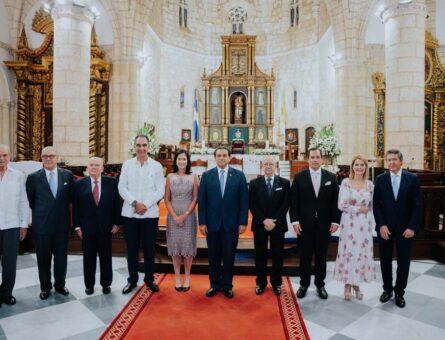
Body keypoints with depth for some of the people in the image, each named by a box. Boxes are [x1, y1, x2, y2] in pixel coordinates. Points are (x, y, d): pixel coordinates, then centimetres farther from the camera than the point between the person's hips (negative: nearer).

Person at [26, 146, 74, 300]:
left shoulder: (68, 175, -1)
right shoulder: (33, 177, -3)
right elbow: (30, 200, 8)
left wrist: (62, 209, 9)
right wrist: (39, 211, 10)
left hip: (62, 223, 1)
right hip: (42, 224, -1)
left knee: (61, 257, 12)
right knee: (43, 258, 11)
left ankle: (60, 284, 30)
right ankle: (45, 287, 29)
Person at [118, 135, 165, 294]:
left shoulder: (157, 166, 1)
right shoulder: (127, 164, 5)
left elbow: (160, 190, -2)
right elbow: (121, 187, 0)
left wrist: (146, 205, -13)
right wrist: (135, 203, -13)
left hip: (150, 214, -1)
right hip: (130, 213, 1)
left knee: (149, 249, 8)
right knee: (131, 249, 9)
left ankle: (149, 279, 24)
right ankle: (132, 280, 25)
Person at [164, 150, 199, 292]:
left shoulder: (193, 177, 1)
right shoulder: (170, 177, 3)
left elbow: (195, 199, -2)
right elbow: (166, 199, 2)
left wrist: (185, 215, -10)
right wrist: (175, 216, -8)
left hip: (188, 216, -1)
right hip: (173, 216, 1)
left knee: (188, 246, 3)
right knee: (175, 246, 6)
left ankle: (187, 278, 17)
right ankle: (177, 278, 18)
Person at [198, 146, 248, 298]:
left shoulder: (239, 175, 0)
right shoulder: (206, 176, 2)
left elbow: (244, 200, -1)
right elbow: (201, 201, 1)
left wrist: (243, 222, -6)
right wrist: (202, 222, -4)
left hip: (231, 223, 0)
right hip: (212, 223, 1)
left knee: (229, 256, 9)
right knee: (213, 256, 11)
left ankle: (227, 286, 26)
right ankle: (214, 284, 28)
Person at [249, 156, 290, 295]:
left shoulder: (285, 183, 3)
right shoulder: (254, 183, 3)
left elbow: (286, 204, -2)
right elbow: (252, 204, -3)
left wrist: (274, 221, -12)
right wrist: (264, 220, -13)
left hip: (278, 225, 0)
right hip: (259, 225, 0)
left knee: (277, 255, 8)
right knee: (260, 254, 8)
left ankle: (276, 282, 24)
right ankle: (261, 281, 23)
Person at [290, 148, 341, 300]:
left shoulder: (331, 177, 4)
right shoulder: (299, 177, 0)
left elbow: (335, 201, 3)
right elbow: (294, 201, -3)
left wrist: (335, 221, -3)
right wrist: (295, 221, -9)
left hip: (324, 224, 1)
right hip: (304, 224, -1)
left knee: (321, 256, 11)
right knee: (305, 256, 8)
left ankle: (320, 284, 26)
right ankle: (304, 284, 24)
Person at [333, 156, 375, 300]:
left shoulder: (370, 185, 6)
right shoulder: (346, 182, -5)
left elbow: (372, 207, 11)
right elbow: (341, 205, -10)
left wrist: (371, 224, 8)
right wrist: (359, 209, -12)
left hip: (365, 224, 4)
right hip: (349, 223, -3)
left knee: (362, 252, 8)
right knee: (348, 252, 2)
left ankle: (356, 284, 23)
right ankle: (347, 285, 17)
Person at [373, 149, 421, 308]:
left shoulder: (412, 179, -1)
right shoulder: (380, 179, 1)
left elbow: (417, 204, -2)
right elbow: (376, 204, -1)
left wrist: (412, 227, -10)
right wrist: (381, 225, -10)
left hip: (405, 228, 0)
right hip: (385, 227, 1)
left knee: (404, 262, 8)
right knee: (385, 260, 10)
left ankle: (399, 292, 24)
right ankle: (387, 289, 27)